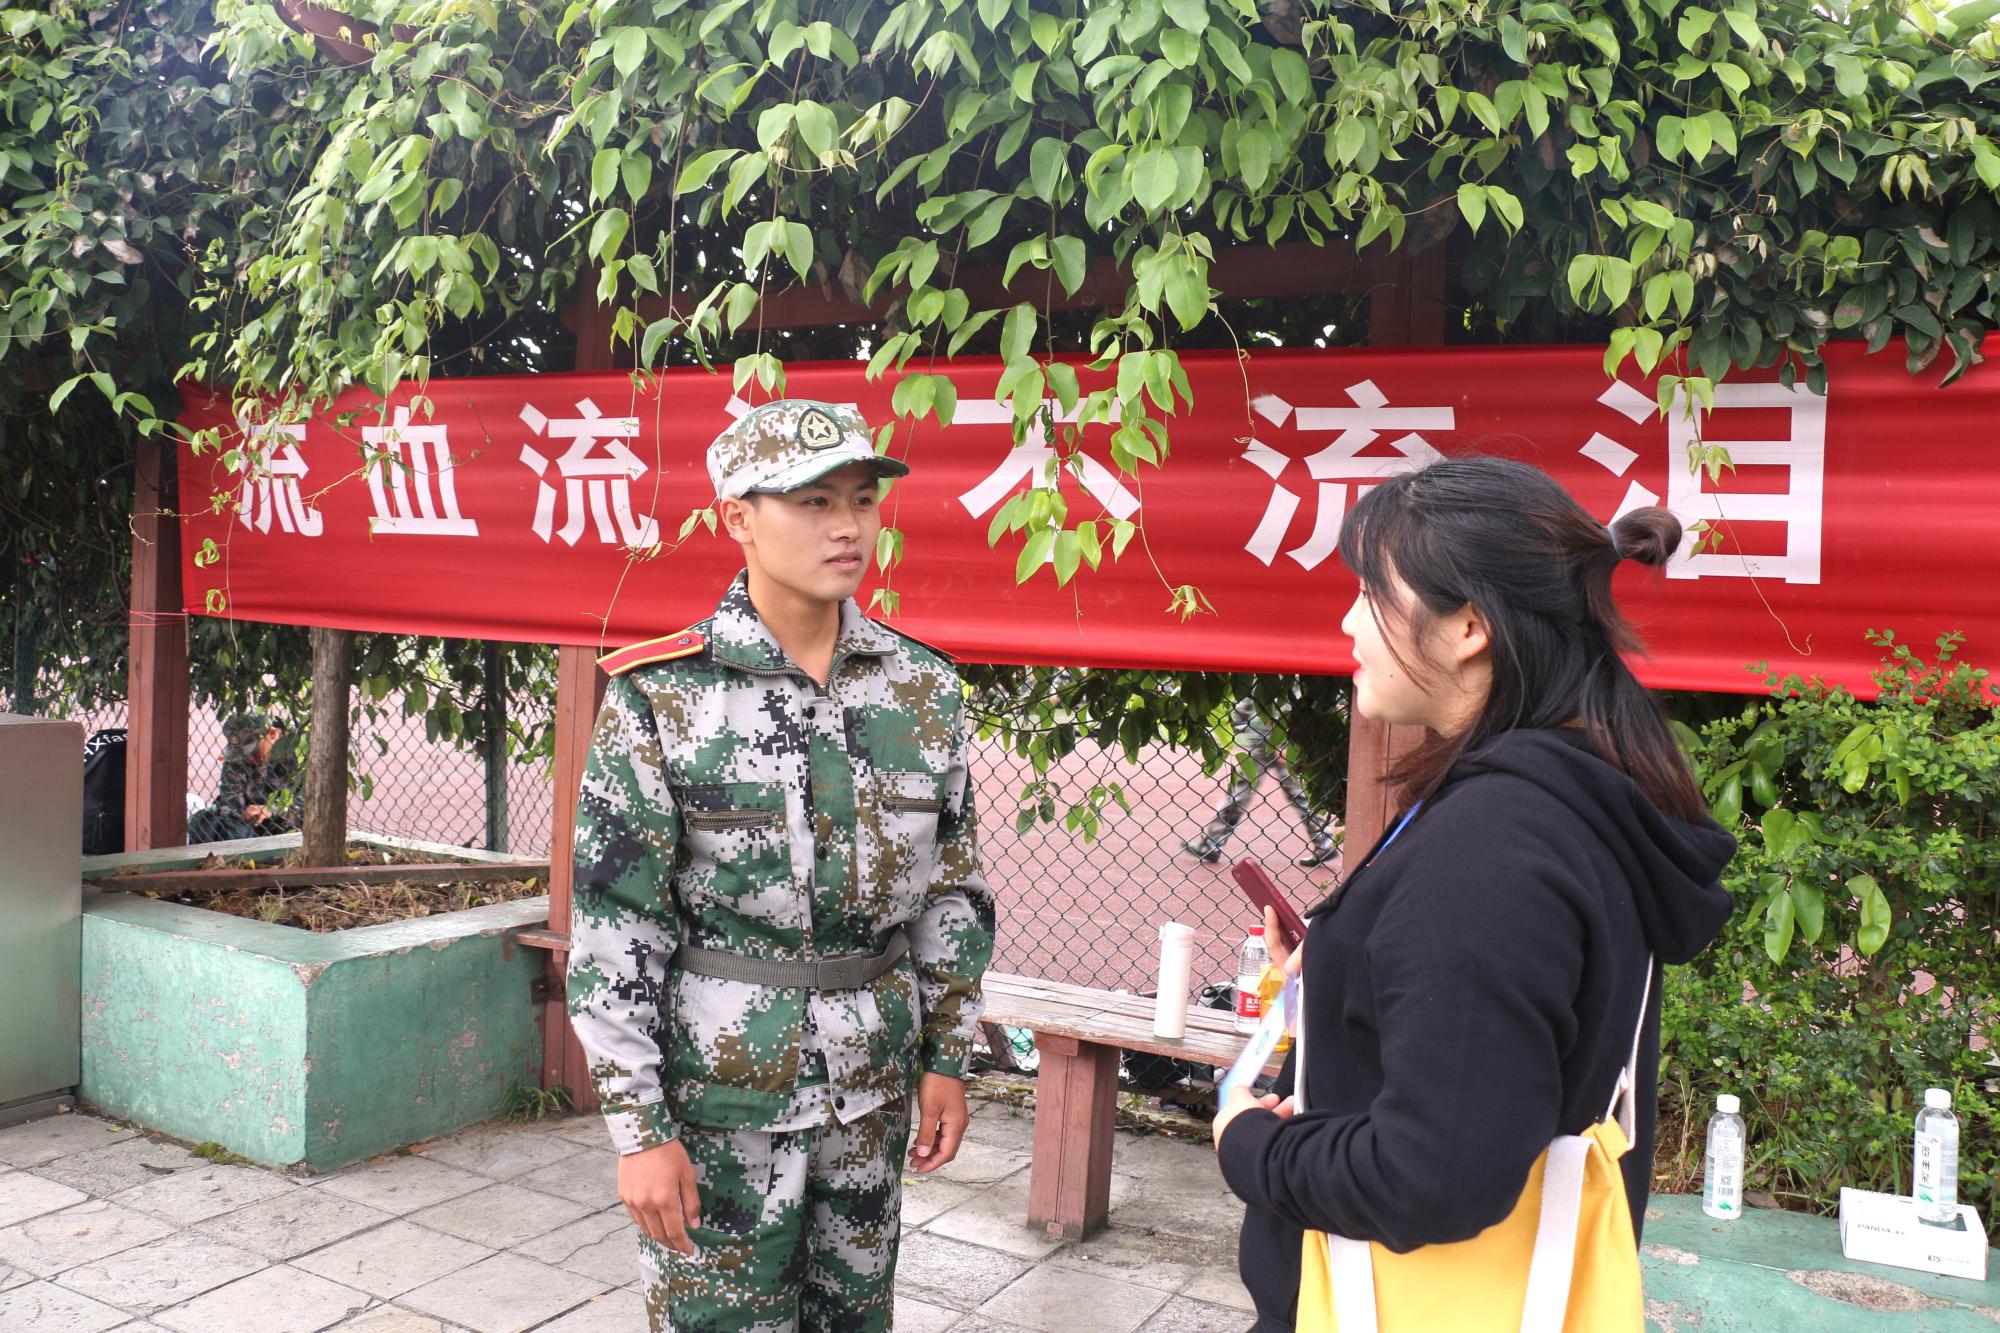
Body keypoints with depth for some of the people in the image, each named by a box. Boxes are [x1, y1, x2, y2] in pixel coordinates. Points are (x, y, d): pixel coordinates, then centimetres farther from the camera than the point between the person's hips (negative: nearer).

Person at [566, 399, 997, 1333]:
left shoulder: (925, 688, 0)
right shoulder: (661, 695, -12)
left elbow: (953, 885, 8)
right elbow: (612, 926, -11)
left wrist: (948, 1056, 7)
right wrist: (638, 1129, -11)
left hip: (873, 1094, 4)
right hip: (716, 1095, -4)